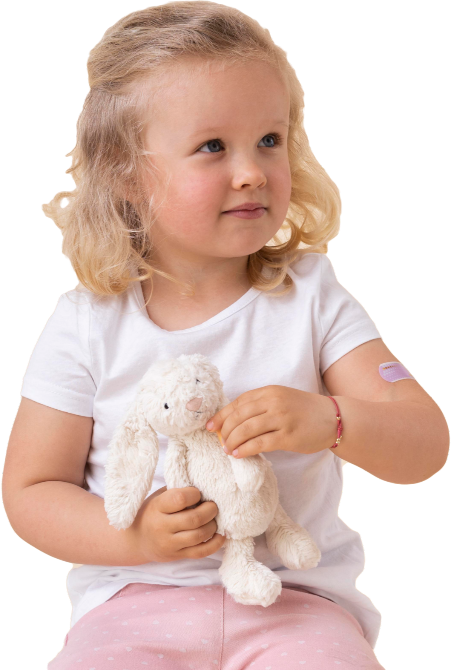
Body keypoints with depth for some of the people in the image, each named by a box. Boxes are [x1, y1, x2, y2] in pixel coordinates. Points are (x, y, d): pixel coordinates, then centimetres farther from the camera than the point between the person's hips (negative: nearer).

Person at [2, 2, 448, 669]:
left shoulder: (312, 300, -1)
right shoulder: (87, 325, -3)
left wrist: (327, 421, -28)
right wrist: (135, 535, -16)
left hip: (294, 596, 0)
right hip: (132, 604, 0)